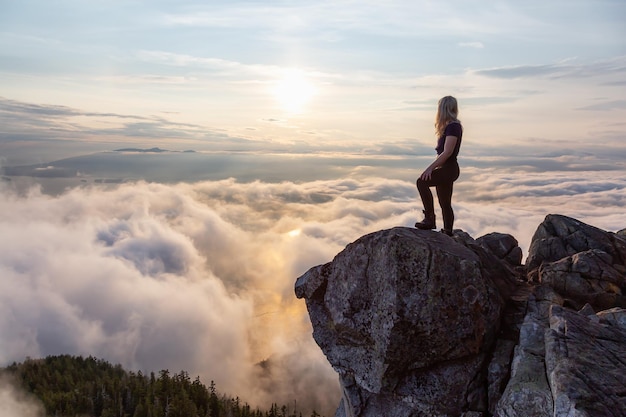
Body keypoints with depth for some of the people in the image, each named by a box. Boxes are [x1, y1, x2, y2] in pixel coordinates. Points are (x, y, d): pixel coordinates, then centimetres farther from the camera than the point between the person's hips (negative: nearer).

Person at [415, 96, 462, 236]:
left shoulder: (453, 126, -15)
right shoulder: (451, 126, 17)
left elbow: (447, 152, -23)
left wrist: (430, 167, -26)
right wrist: (433, 167, 20)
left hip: (449, 169, -10)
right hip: (445, 169, 10)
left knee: (422, 182, -27)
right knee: (445, 203, 14)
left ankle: (429, 219, -26)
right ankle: (448, 232, 22)